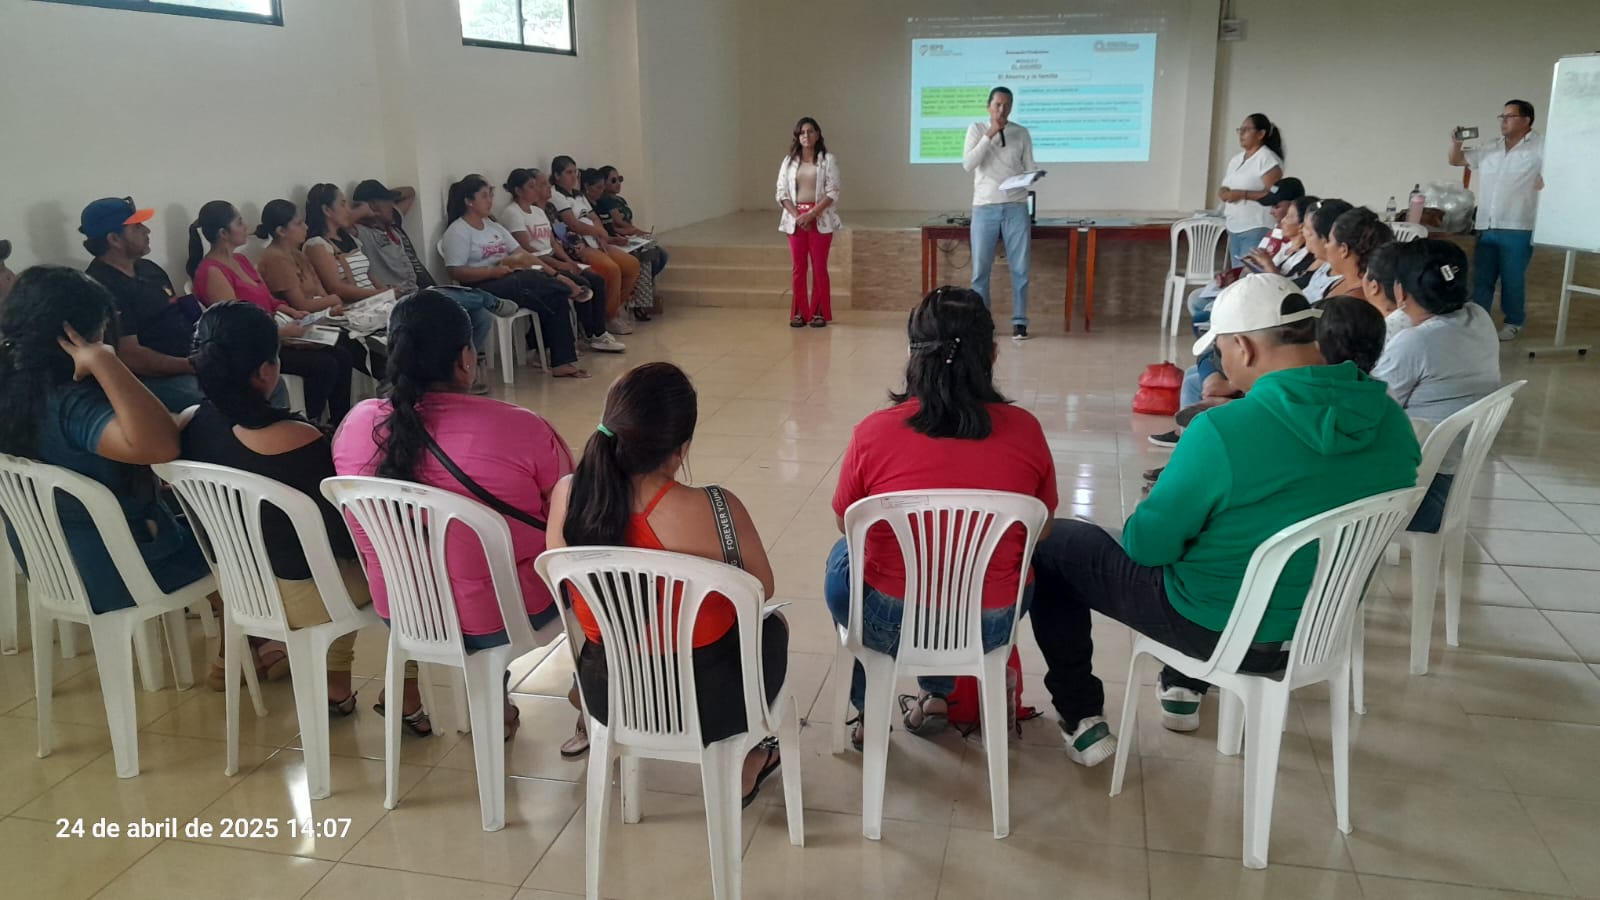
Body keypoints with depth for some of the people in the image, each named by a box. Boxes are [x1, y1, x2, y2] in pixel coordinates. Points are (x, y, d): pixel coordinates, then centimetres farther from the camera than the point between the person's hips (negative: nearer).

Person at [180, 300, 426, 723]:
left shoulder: (191, 424, -9)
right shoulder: (298, 440, -30)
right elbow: (345, 530, -20)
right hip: (303, 596, -7)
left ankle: (336, 685, 35)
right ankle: (407, 697, 24)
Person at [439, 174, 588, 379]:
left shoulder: (493, 226, 23)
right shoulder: (457, 231, -2)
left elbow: (520, 252, 16)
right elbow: (456, 272, -12)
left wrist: (515, 260, -8)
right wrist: (493, 271, -19)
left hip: (511, 279, 7)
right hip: (483, 287, -7)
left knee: (554, 294, -23)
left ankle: (562, 360, -24)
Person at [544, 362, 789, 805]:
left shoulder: (567, 495, -17)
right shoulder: (713, 510, -29)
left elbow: (572, 588, 1)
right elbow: (762, 589, -10)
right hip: (707, 704, -3)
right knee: (773, 626, 30)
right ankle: (746, 768, 45)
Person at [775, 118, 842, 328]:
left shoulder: (828, 160, -1)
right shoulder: (789, 161, 6)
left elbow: (833, 193, -7)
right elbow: (782, 192, 3)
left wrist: (811, 214, -17)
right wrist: (797, 216, -11)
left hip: (820, 219, -2)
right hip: (795, 219, 2)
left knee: (819, 267, 0)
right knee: (797, 267, 4)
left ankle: (819, 313, 6)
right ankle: (799, 313, 10)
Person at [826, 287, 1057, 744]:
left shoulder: (873, 432, -15)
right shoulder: (1024, 431, -11)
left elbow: (847, 524, 2)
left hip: (889, 623, -1)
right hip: (991, 624, 2)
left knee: (843, 557, 31)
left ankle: (868, 710, 37)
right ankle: (938, 696, 38)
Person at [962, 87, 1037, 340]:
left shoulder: (1021, 133, 8)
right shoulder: (976, 129, 4)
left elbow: (1029, 169, 9)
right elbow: (968, 165, -9)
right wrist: (990, 135, -13)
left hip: (1016, 207, 1)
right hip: (984, 208, -1)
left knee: (1019, 268, 0)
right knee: (980, 270, 2)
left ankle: (1019, 321, 7)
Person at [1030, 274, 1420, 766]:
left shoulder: (1221, 432, -29)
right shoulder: (1389, 420, -9)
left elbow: (1146, 544, -19)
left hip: (1225, 631, -7)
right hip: (1324, 625, 7)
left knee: (1052, 544, 10)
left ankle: (1082, 721, 17)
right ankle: (1184, 690, 42)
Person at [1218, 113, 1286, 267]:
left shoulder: (1268, 159, -9)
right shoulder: (1236, 159, 15)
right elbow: (1227, 185, 21)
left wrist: (1243, 194, -24)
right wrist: (1223, 192, -3)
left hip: (1257, 230, -8)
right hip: (1234, 228, 8)